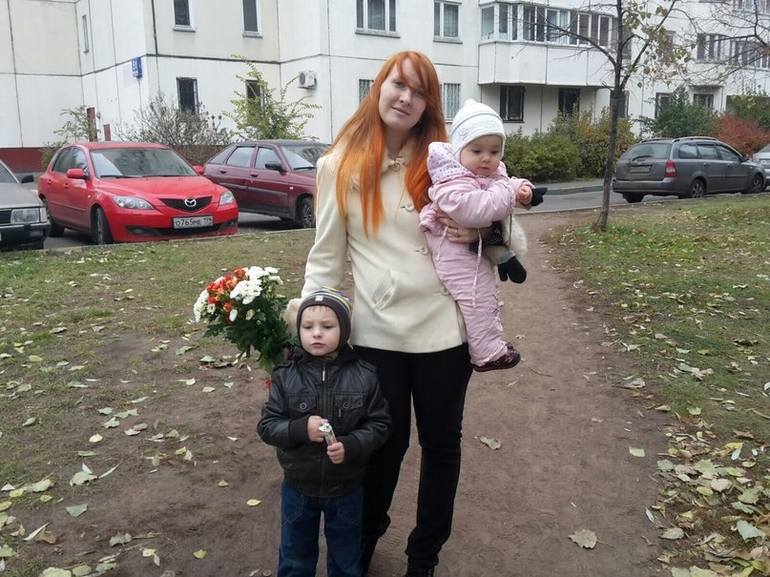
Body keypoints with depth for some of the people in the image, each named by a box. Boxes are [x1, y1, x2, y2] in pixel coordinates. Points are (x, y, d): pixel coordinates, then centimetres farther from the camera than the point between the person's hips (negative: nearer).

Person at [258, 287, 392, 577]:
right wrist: (301, 429, -28)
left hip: (346, 487, 0)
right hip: (298, 486, 1)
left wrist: (350, 446, -26)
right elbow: (267, 426, -10)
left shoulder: (363, 376, -14)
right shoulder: (286, 376, -13)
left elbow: (380, 424, -9)